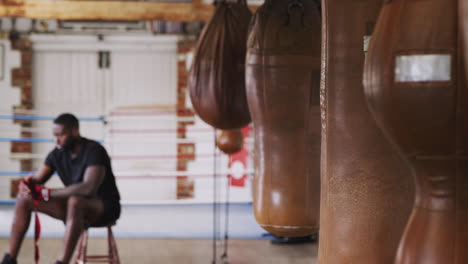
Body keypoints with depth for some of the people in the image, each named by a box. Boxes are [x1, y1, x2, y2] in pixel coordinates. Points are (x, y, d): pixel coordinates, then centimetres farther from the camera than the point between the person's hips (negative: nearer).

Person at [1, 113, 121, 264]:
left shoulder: (94, 151, -22)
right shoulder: (57, 154, 1)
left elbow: (89, 188, -35)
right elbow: (38, 180, 2)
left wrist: (48, 193, -33)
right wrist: (27, 184, -25)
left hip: (105, 207, -7)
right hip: (77, 207, 7)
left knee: (75, 202, -42)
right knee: (24, 199, -6)